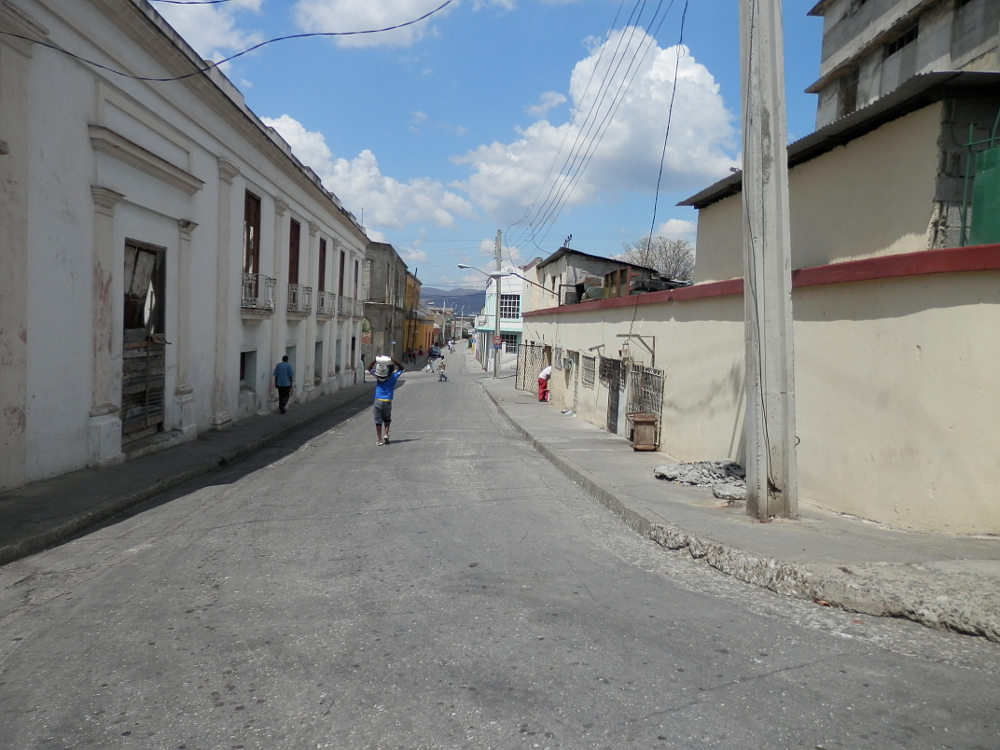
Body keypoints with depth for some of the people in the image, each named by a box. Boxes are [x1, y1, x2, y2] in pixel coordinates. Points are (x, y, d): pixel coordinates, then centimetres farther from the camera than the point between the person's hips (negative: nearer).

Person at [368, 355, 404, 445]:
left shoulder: (378, 376, -1)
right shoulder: (393, 377, -2)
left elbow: (369, 368, 16)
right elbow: (401, 368, 13)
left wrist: (375, 361, 3)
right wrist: (393, 361, 1)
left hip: (378, 401, 0)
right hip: (388, 401, 0)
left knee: (378, 421, 5)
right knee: (387, 419, 20)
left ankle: (380, 440, 3)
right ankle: (386, 434, 1)